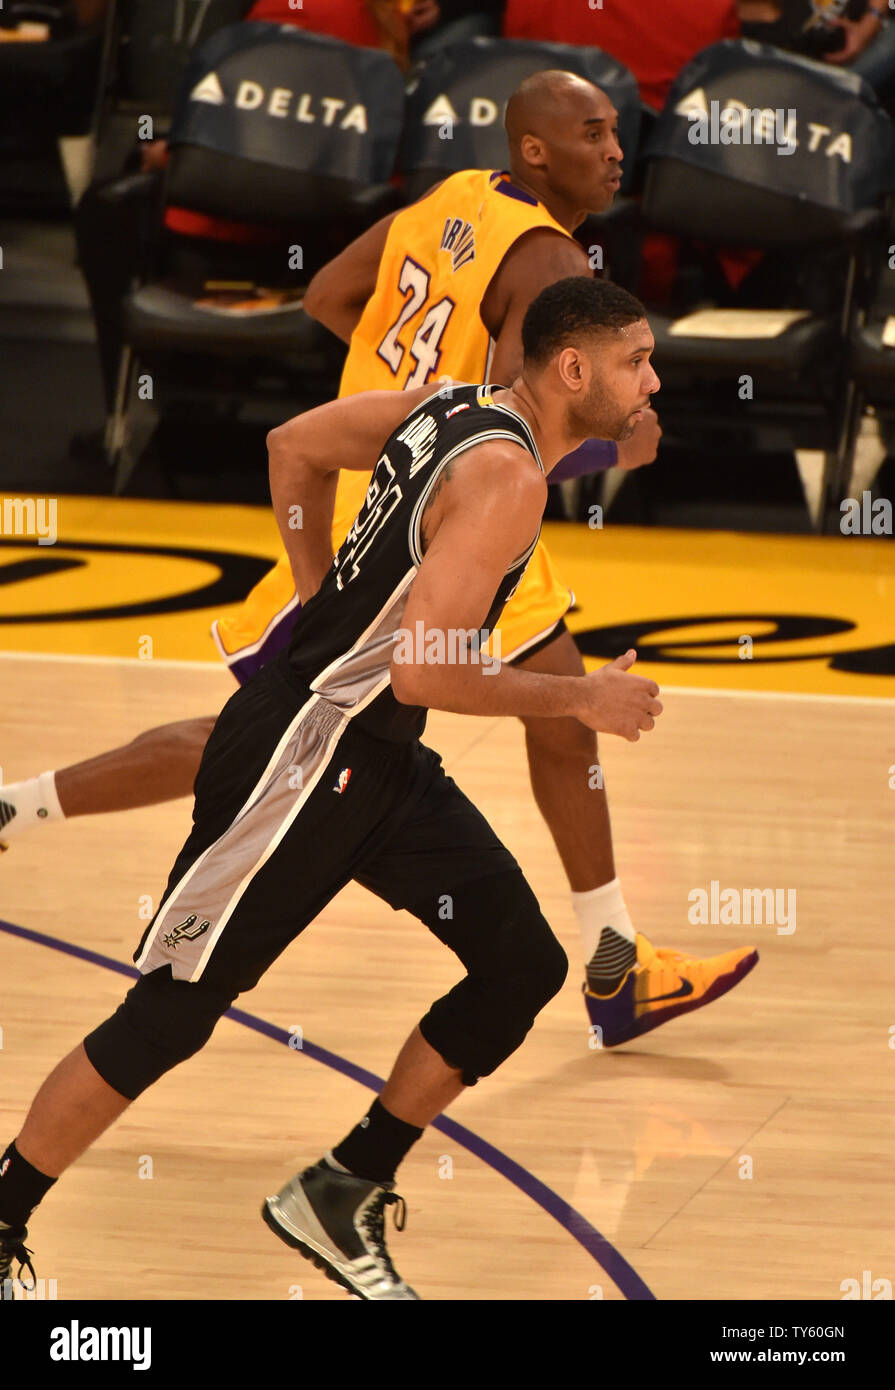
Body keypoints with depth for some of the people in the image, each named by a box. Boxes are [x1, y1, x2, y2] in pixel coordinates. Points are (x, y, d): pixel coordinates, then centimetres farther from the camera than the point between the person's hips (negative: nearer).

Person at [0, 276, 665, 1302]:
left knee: (524, 968, 6)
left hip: (381, 758, 10)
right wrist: (578, 699, -16)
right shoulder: (504, 477, -22)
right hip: (298, 755, -10)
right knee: (170, 1015, -2)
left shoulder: (453, 408, 5)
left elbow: (295, 447, 19)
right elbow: (425, 671, -28)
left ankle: (340, 1198, 16)